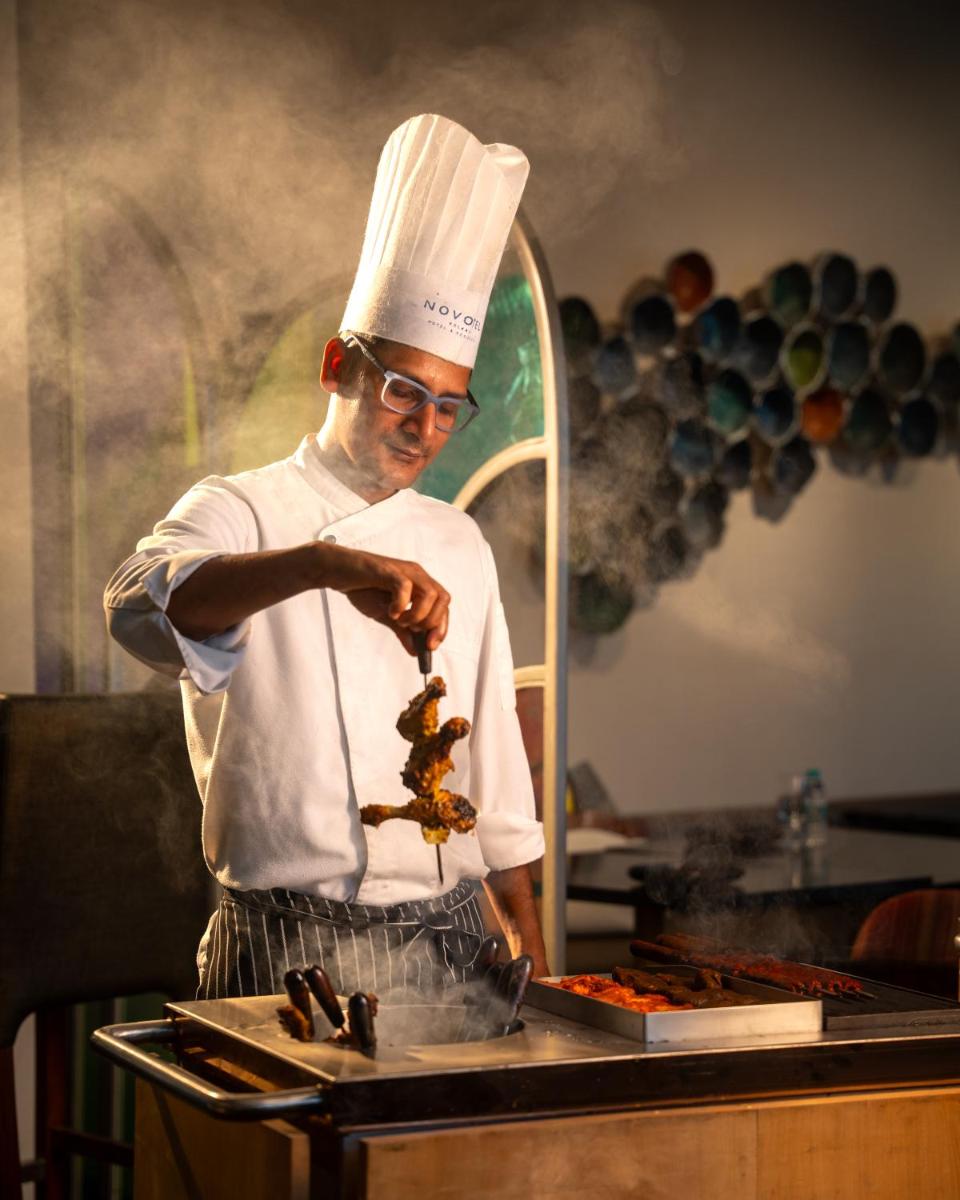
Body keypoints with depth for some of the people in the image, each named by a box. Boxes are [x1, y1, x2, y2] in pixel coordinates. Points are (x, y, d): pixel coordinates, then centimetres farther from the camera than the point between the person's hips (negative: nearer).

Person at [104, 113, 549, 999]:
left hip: (448, 945, 5)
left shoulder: (458, 545, 15)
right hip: (292, 953, -5)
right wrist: (325, 564, -44)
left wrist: (528, 943, 18)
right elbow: (143, 602, -28)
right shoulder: (239, 513, -4)